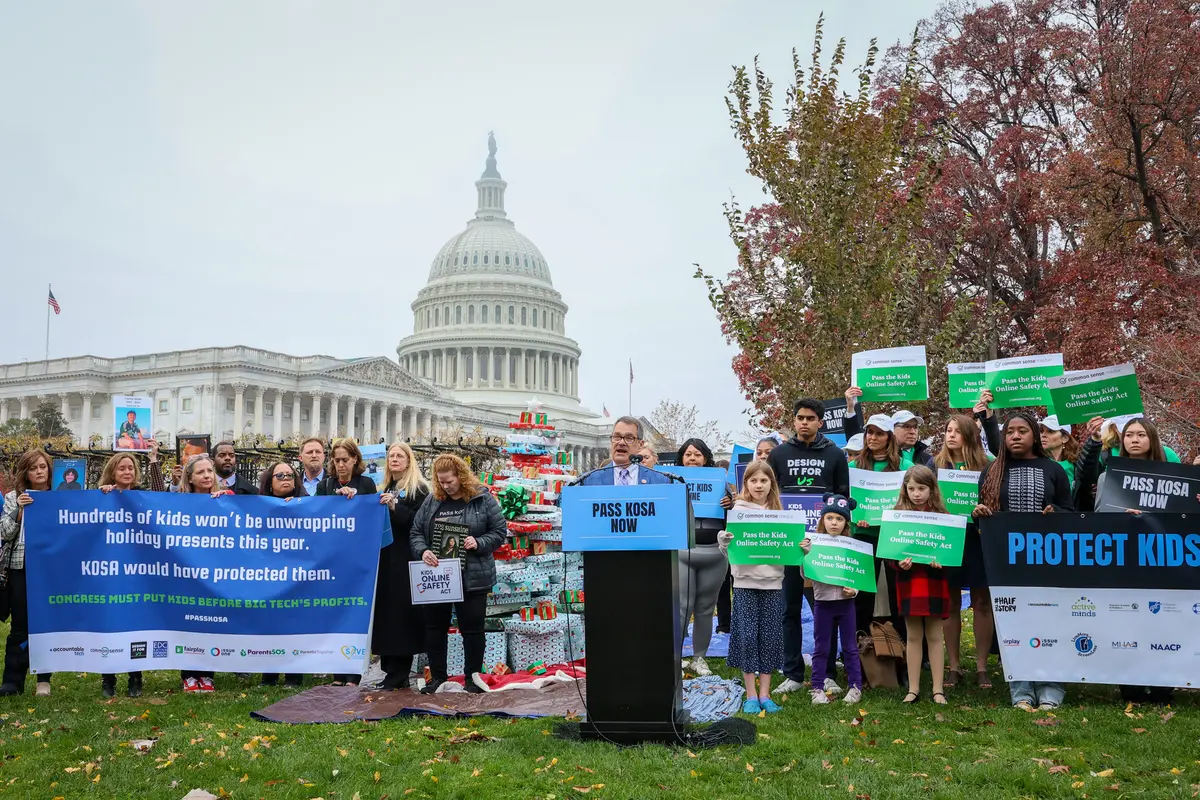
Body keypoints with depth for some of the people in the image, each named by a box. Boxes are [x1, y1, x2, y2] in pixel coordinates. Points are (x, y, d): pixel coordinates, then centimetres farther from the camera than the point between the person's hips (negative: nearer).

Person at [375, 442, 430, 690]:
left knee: (401, 613, -6)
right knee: (385, 611, 7)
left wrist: (394, 506, -24)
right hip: (385, 558, 7)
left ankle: (398, 676, -1)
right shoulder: (384, 489, 18)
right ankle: (391, 671, 13)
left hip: (406, 559, -7)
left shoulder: (418, 488, -4)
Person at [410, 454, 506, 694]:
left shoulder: (482, 498, -4)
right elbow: (415, 533, 6)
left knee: (472, 628, 5)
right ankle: (437, 676, 24)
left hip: (472, 577, -4)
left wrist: (478, 543, -19)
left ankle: (473, 677, 18)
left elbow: (500, 531, -4)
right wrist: (423, 551, -13)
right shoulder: (431, 501, 6)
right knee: (434, 626, 11)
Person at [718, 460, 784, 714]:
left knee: (770, 637, 5)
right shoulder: (738, 511, -1)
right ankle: (750, 695, 9)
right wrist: (723, 542, -25)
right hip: (745, 582, -3)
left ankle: (764, 694, 15)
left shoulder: (779, 513, 8)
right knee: (747, 636, -1)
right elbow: (730, 552, -4)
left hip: (772, 582, 3)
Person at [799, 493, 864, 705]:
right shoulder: (813, 544, -4)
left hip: (846, 602, 0)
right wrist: (804, 552, -18)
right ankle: (818, 688, 16)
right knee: (821, 648, 8)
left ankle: (855, 686, 20)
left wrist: (854, 590, -14)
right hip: (823, 602, 0)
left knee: (850, 647, 10)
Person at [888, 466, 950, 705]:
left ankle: (938, 689, 14)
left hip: (935, 582, -1)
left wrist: (940, 560, -19)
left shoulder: (941, 517, 0)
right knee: (913, 636, 8)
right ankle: (913, 689, 15)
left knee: (934, 636, 6)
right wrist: (899, 562, -18)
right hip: (908, 581, 1)